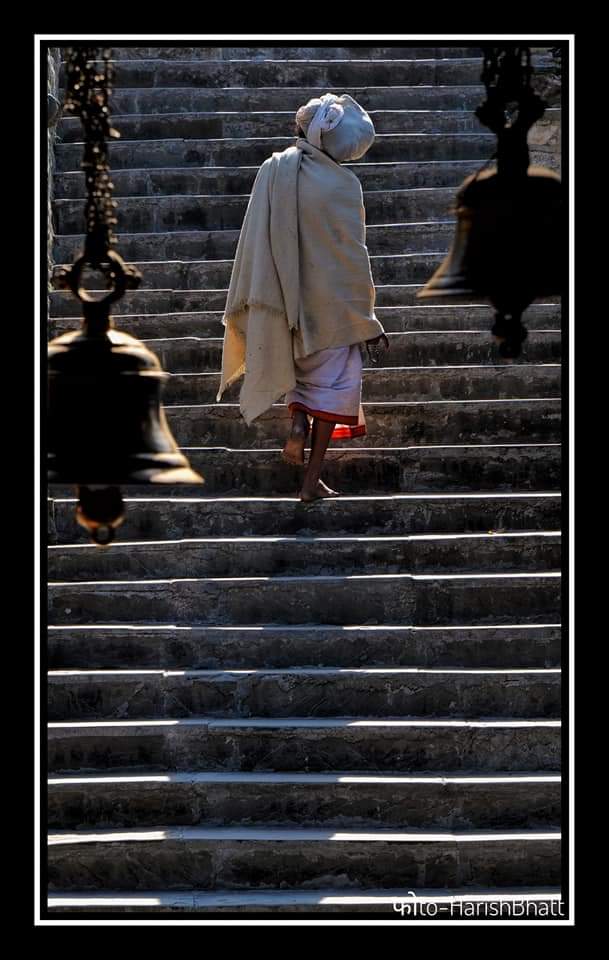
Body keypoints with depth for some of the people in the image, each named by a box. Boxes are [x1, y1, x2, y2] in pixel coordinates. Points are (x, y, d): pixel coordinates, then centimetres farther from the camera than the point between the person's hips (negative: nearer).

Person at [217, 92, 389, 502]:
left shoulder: (272, 170, -3)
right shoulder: (341, 183, -16)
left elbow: (254, 241, 1)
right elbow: (353, 255, -13)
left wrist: (246, 305, 11)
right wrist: (366, 319, -3)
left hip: (282, 299, 5)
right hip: (329, 303, -5)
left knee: (298, 366, 28)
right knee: (332, 380, 8)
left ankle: (298, 422, 2)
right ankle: (313, 480, 6)